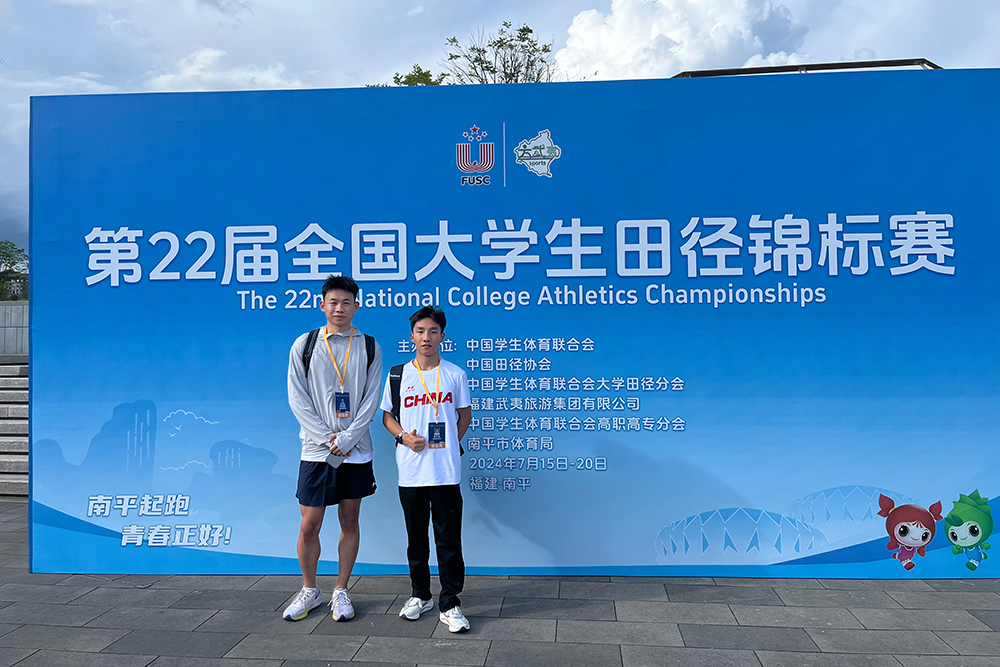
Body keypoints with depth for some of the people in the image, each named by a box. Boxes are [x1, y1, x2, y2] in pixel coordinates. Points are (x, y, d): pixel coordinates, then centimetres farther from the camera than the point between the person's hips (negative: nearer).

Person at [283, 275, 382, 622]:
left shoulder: (369, 347, 3)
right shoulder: (305, 344, 2)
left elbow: (371, 399, 1)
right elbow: (297, 398, -1)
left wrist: (347, 438, -10)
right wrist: (327, 438, -10)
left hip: (356, 451, 1)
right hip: (316, 450, 0)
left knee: (350, 522, 9)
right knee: (309, 526, 3)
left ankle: (341, 591, 24)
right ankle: (309, 591, 24)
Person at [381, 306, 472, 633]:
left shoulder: (455, 374, 2)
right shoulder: (398, 375, 5)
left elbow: (465, 414, 11)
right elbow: (387, 415, 11)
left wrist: (450, 443, -1)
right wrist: (404, 436, -7)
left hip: (446, 471, -2)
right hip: (410, 471, 2)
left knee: (449, 539, 0)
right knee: (416, 538, 14)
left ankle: (450, 605, 10)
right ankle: (421, 595, 30)